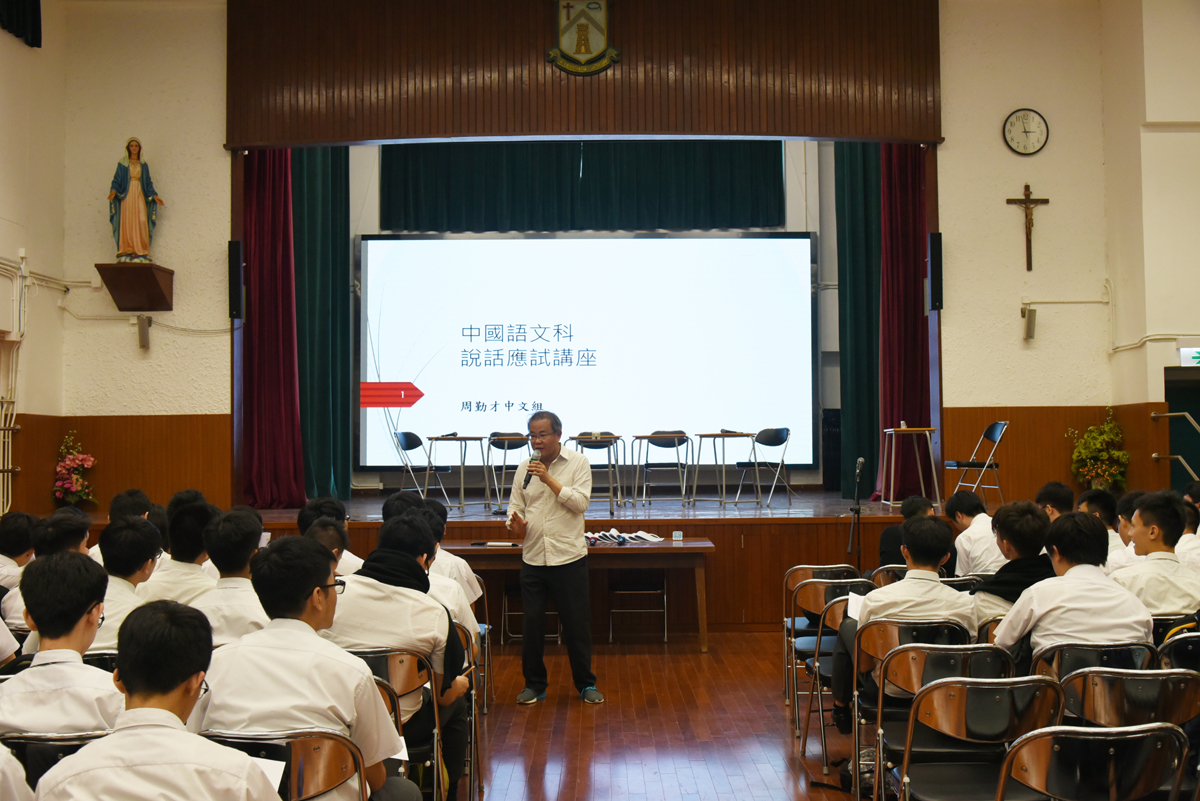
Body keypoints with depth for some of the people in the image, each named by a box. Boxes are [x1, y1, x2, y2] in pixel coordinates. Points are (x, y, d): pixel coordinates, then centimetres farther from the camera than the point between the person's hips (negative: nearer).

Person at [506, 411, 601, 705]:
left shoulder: (578, 463, -1)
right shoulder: (525, 468, 9)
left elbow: (581, 502, -11)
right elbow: (515, 504, 9)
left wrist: (549, 479, -16)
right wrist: (515, 524, -13)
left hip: (569, 558, -3)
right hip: (533, 558, 3)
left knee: (577, 624, 4)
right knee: (531, 624, 6)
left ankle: (586, 684, 18)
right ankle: (535, 684, 20)